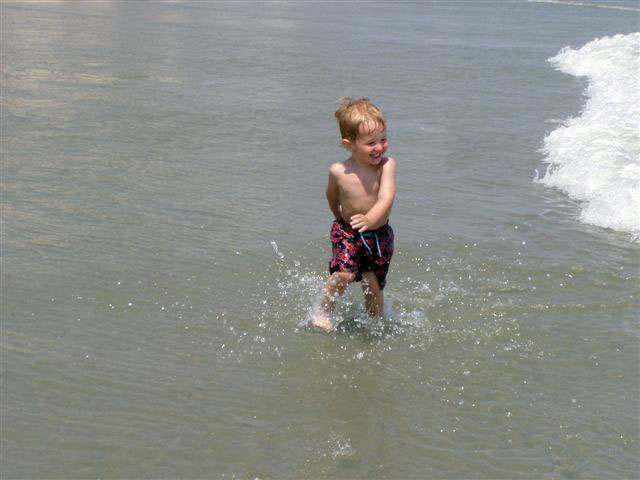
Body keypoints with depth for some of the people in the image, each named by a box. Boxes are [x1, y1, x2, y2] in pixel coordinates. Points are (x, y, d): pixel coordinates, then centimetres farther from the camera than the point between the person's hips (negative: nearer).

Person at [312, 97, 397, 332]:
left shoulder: (387, 165, -17)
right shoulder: (338, 172, -15)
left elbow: (386, 198, -29)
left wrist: (370, 219, -46)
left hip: (379, 234, 1)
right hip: (347, 233, -1)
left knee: (374, 286, 5)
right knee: (343, 274, -22)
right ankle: (323, 312, 1)